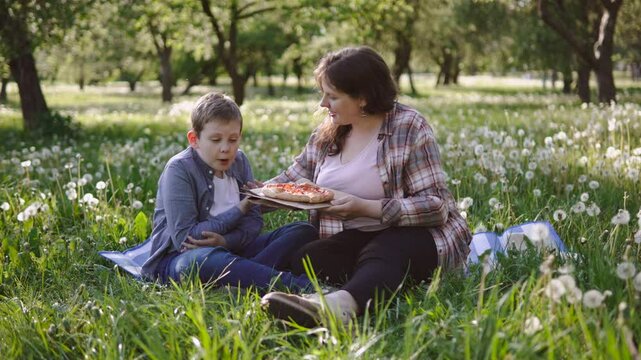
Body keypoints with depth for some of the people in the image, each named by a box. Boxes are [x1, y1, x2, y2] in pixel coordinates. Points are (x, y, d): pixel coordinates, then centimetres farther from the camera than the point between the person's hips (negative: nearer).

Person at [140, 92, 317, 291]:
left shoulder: (239, 161, 7)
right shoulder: (179, 169, -11)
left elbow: (254, 221, 3)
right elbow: (184, 237, -19)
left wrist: (226, 240, -20)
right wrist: (240, 209, -18)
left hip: (229, 250, 7)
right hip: (178, 258, -6)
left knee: (304, 231, -7)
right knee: (202, 259, -43)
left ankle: (245, 274, -34)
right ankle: (295, 284, -48)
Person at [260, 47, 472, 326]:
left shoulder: (408, 127, -10)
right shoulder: (327, 131, 9)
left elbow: (435, 206, -16)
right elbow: (292, 181, 17)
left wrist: (366, 208, -23)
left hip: (411, 233, -6)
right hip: (355, 238, 7)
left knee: (381, 254, -40)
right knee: (304, 259, -23)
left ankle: (340, 303, -70)